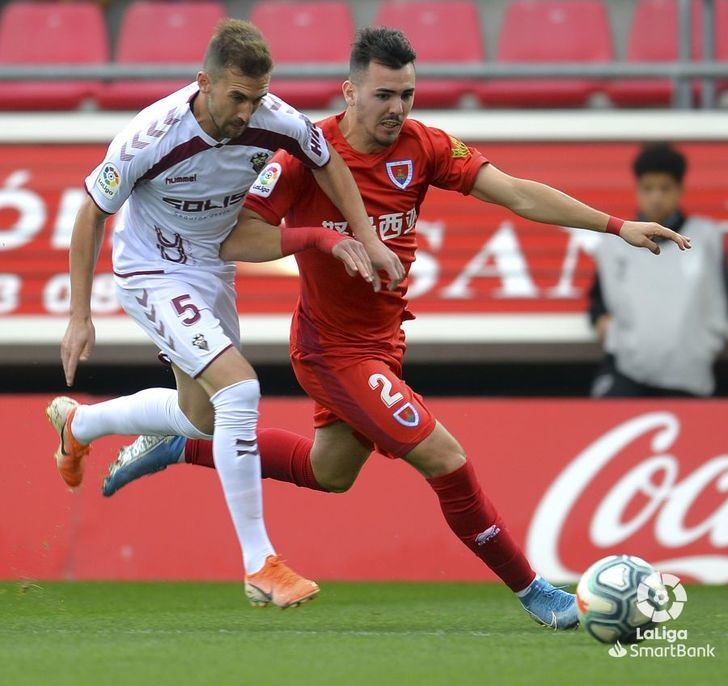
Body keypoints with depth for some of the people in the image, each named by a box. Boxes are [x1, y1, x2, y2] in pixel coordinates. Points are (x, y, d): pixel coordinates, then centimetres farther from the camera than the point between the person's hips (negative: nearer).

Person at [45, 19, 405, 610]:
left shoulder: (274, 120, -19)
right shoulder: (151, 137, -30)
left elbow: (328, 163, 3)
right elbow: (92, 214, -16)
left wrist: (366, 240, -3)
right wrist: (80, 316, -14)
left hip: (213, 272, 7)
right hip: (152, 275, -7)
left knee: (201, 418, 20)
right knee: (239, 388, -25)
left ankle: (77, 423, 48)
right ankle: (260, 565, -20)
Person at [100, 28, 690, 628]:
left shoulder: (422, 147, -8)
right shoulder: (308, 154, -21)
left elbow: (518, 194, -13)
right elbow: (235, 240, -22)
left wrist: (616, 225, -21)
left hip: (383, 341, 7)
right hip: (334, 349, -7)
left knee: (329, 472, 27)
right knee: (445, 459, -13)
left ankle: (179, 445, 40)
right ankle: (530, 590, 2)